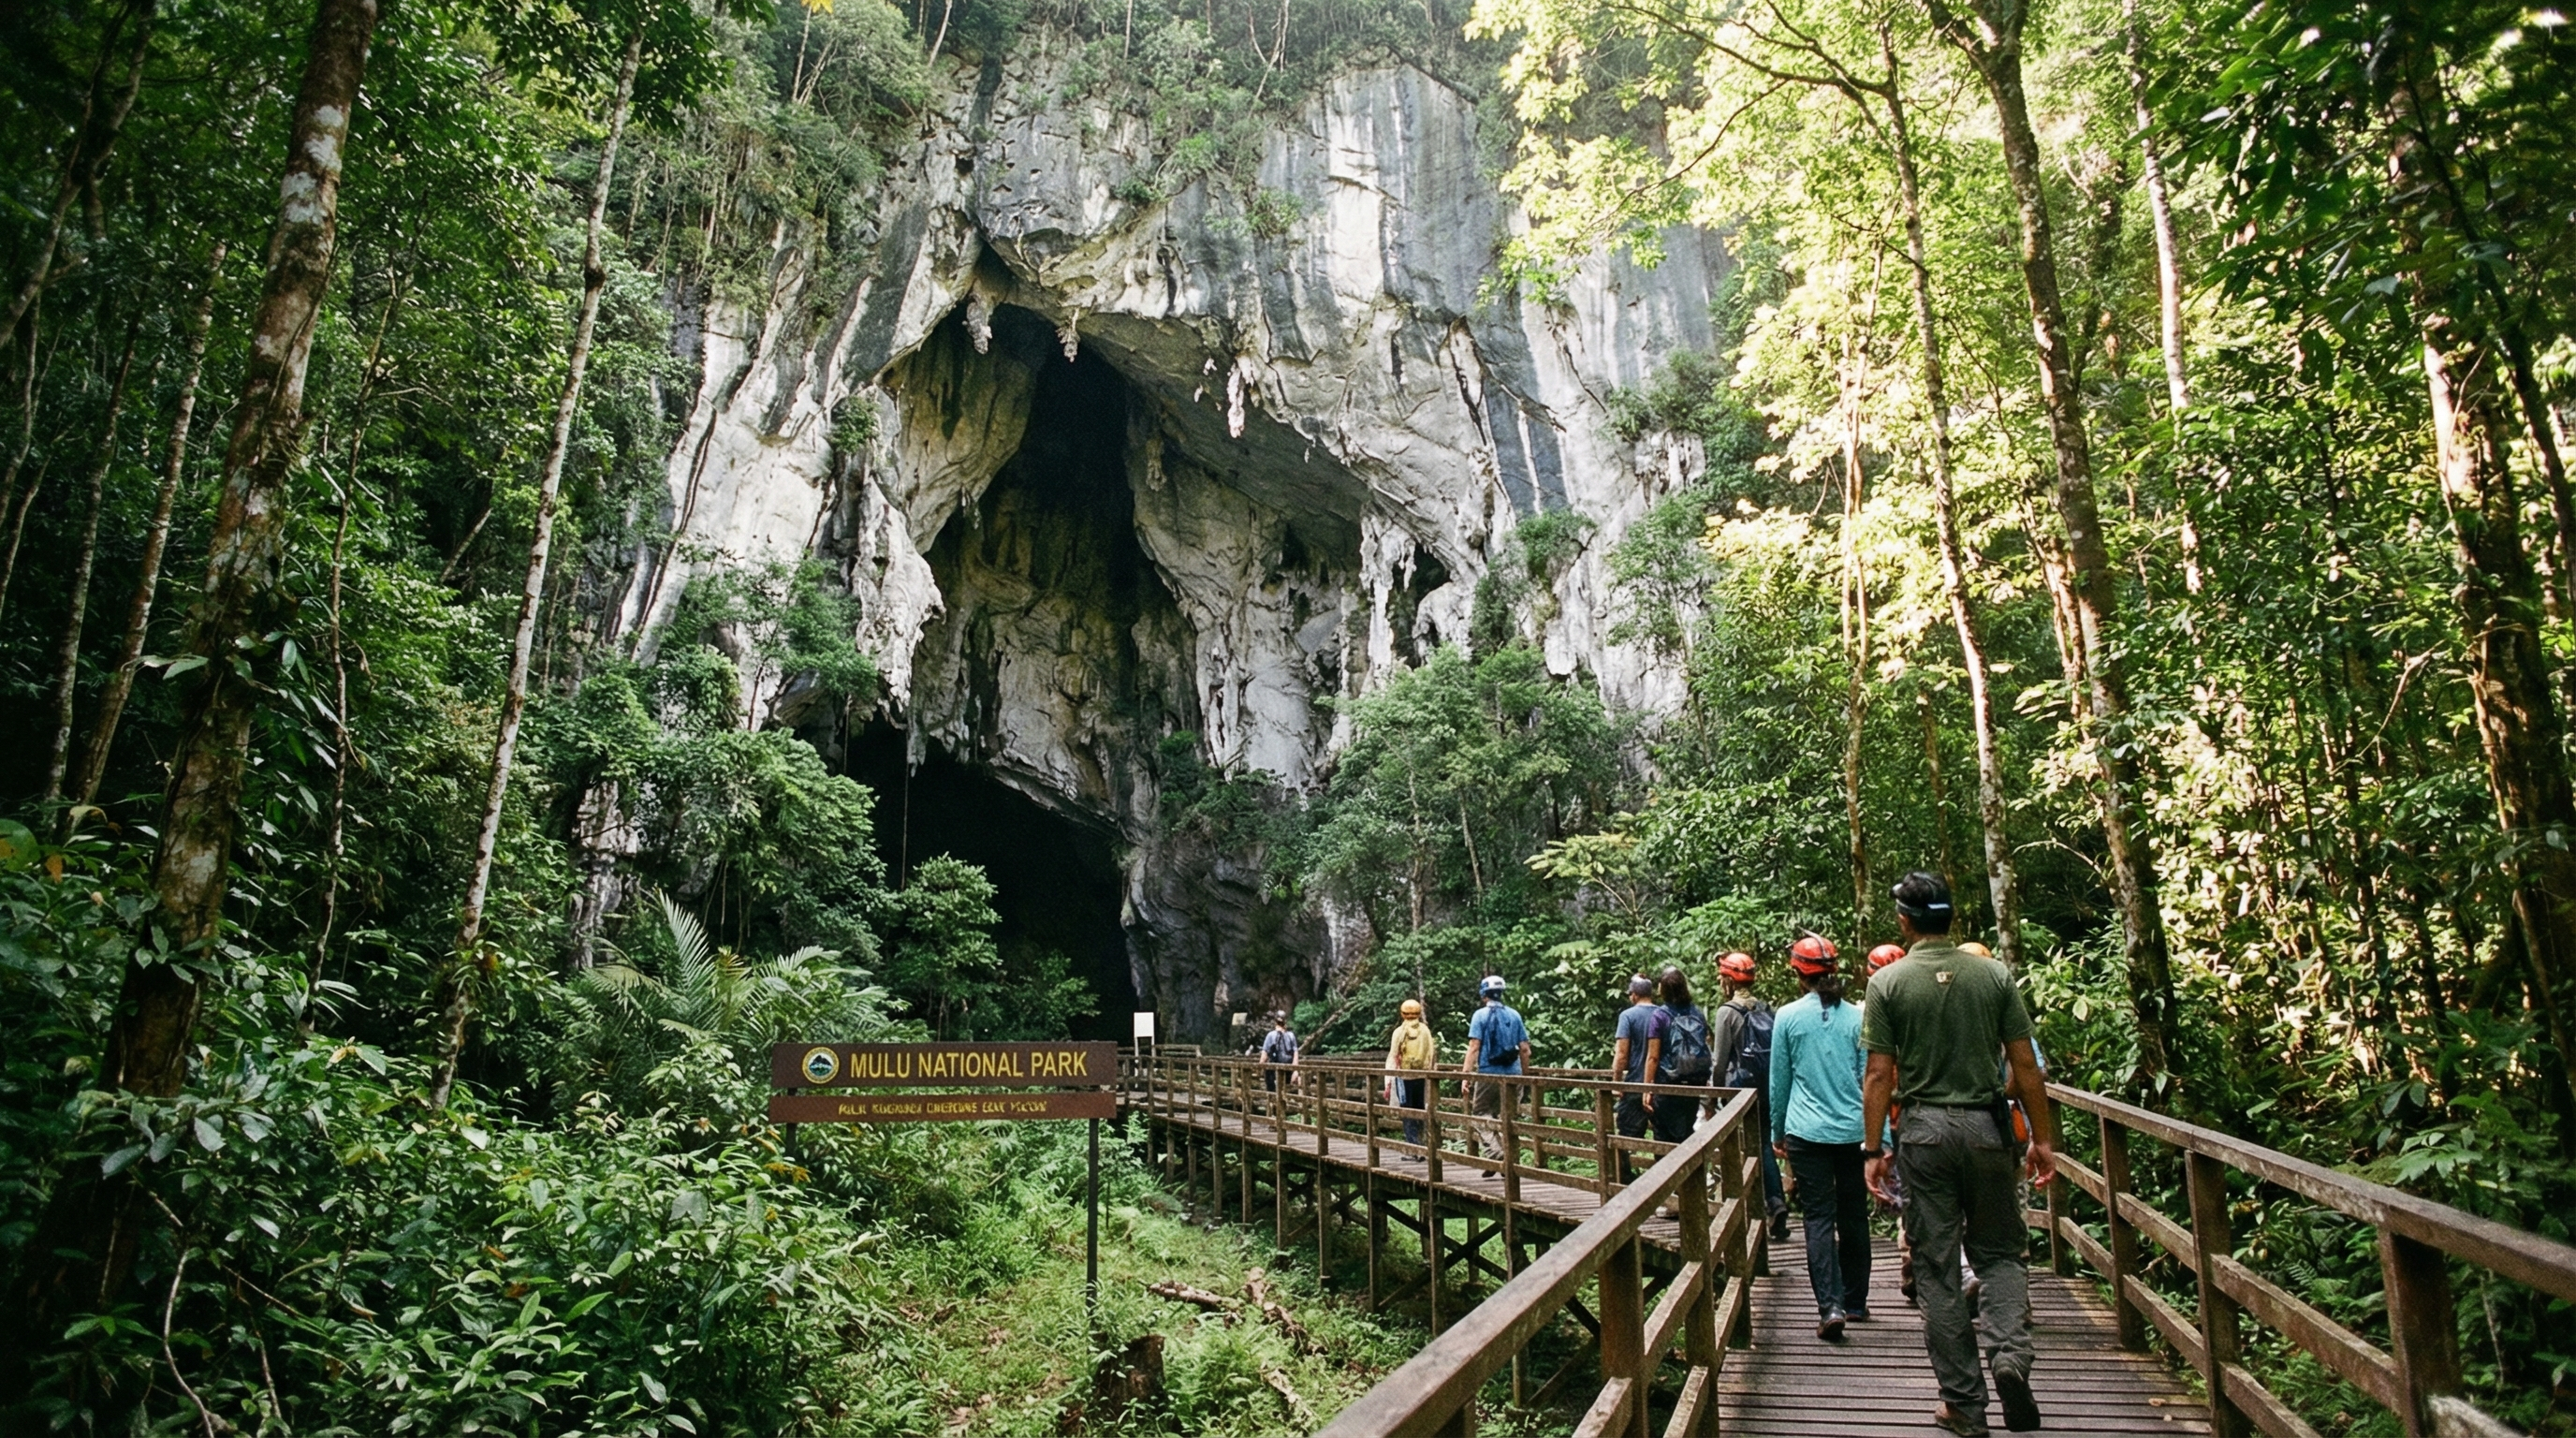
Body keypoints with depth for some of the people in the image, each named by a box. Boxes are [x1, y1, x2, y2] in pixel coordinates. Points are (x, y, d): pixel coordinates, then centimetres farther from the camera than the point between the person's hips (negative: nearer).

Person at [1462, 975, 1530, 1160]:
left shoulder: (1481, 1015, -4)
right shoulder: (1514, 1016, 8)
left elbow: (1474, 1047, -11)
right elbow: (1525, 1049, 7)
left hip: (1488, 1073, -4)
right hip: (1512, 1074, 4)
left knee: (1480, 1112, 6)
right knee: (1506, 1116, 12)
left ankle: (1494, 1152, -13)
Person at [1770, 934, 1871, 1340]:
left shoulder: (1788, 1017, -3)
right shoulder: (1858, 1016, -1)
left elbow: (1780, 1082, 4)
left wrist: (1777, 1133, 15)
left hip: (1806, 1133, -2)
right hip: (1853, 1132, 2)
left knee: (1819, 1219, 0)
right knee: (1853, 1217, 15)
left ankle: (1830, 1306, -11)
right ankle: (1855, 1302, 26)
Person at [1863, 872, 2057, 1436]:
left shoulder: (1889, 982, -6)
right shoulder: (1994, 975, -1)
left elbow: (1879, 1076, -6)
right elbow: (2025, 1065, 0)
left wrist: (1874, 1148, 1)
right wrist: (2042, 1138, 9)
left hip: (1925, 1130, -1)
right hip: (1986, 1125, 1)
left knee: (1937, 1267, 7)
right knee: (1999, 1250, 16)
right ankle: (2010, 1354, -8)